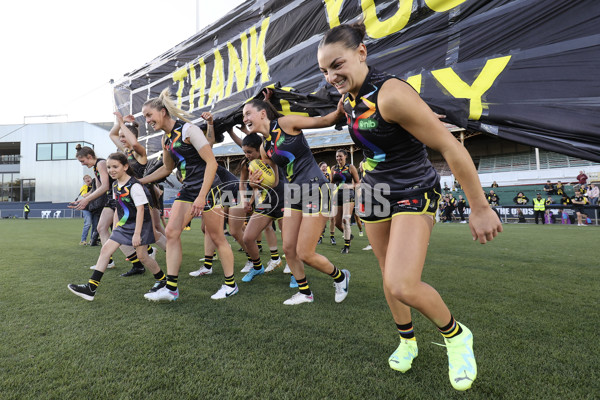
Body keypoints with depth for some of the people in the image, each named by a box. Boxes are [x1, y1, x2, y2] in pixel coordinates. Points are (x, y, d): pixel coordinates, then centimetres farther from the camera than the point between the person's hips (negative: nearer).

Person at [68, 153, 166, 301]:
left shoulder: (134, 185, -18)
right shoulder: (115, 185, 7)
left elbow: (140, 209, -20)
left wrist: (137, 233, -23)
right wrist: (116, 226, 17)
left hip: (140, 223, -8)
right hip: (124, 224, 8)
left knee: (141, 255, -4)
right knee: (106, 249, 0)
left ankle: (162, 279, 18)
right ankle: (91, 288, 5)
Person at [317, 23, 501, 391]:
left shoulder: (391, 94, -24)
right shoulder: (348, 99, 1)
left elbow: (451, 147, -23)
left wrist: (480, 208, -19)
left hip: (414, 192, -7)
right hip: (375, 191, 8)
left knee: (403, 286, -19)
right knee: (389, 275, 13)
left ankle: (456, 335, 13)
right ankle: (408, 340, 39)